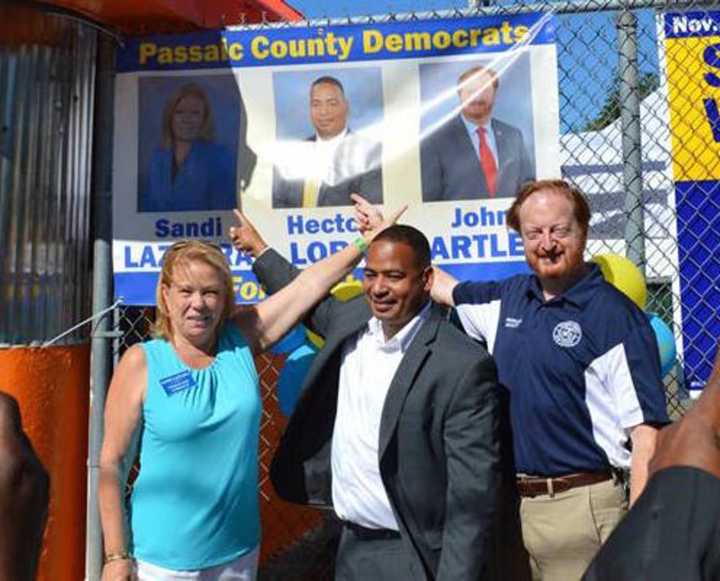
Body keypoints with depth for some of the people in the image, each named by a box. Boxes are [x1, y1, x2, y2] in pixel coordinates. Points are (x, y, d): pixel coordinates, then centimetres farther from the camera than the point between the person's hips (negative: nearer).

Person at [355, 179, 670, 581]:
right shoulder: (509, 297, 6)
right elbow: (444, 288, 24)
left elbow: (646, 426, -15)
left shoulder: (614, 315, -12)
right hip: (508, 503, 6)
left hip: (579, 504, -6)